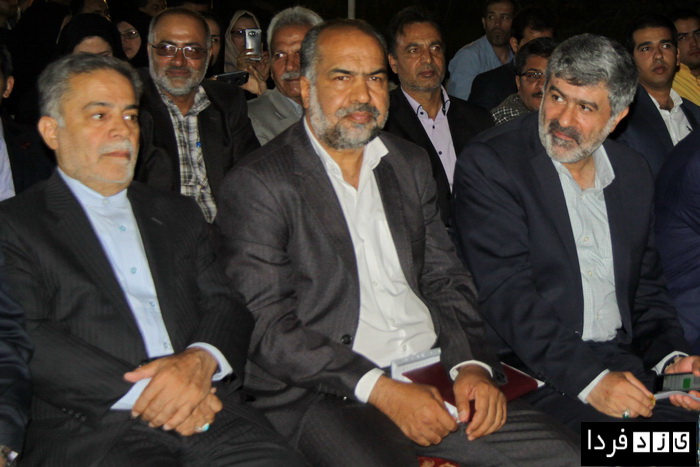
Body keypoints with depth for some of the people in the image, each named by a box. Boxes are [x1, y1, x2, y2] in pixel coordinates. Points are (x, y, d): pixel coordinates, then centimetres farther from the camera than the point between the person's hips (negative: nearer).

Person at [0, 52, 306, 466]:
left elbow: (226, 304, 13)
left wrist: (202, 359, -10)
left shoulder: (178, 214, 22)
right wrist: (141, 392, -15)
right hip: (90, 429, -4)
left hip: (206, 412, 4)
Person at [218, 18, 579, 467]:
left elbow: (445, 281, 15)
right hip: (325, 395, -5)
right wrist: (381, 391, -18)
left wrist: (472, 365, -4)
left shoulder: (411, 164, 16)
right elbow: (267, 328, -10)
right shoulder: (258, 184, -4)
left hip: (433, 376, 6)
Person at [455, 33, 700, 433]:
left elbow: (646, 287, 17)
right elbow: (506, 293, -14)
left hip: (624, 362, 6)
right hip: (536, 369, -6)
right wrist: (589, 379, -22)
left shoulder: (634, 172, 12)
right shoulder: (489, 164, -7)